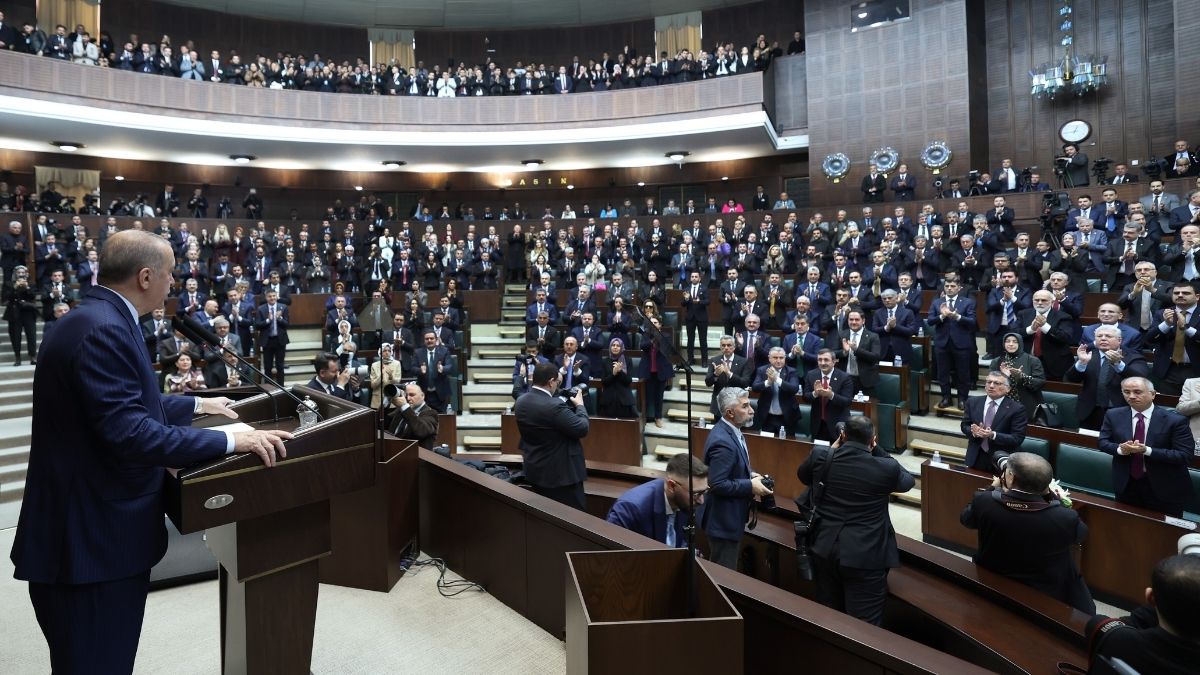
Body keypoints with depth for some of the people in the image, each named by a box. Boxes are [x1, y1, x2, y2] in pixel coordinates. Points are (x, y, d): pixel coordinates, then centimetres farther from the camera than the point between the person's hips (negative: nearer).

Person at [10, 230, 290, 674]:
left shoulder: (99, 318, 10)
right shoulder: (103, 329, -23)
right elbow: (129, 433, -31)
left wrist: (197, 404, 30)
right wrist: (230, 441, -28)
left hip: (98, 528, 10)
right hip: (92, 539, -10)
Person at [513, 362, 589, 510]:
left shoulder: (520, 401, -1)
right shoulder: (555, 405, -27)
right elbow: (582, 429, -20)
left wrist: (567, 403, 10)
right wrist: (579, 405, -4)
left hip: (534, 471, 9)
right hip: (561, 473, -8)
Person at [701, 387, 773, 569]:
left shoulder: (729, 431, 4)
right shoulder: (722, 441, -27)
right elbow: (717, 484, -28)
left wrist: (750, 475, 1)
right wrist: (751, 486, -21)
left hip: (730, 516, 10)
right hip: (724, 521, -10)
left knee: (722, 570, 24)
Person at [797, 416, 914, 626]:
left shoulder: (820, 457, -7)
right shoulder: (886, 467, -13)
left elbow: (802, 475, 16)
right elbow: (908, 481, 11)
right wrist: (878, 450, 9)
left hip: (825, 551, 4)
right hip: (865, 557, -3)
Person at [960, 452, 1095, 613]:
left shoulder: (984, 502, -23)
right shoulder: (1066, 518, -26)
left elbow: (965, 518, 2)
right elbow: (1082, 532, -1)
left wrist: (997, 489, 8)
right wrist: (1050, 496, -1)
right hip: (1049, 600, -1)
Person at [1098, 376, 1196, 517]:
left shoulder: (1175, 420, -14)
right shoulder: (1113, 416, -3)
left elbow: (1185, 455, -18)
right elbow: (1103, 442, 0)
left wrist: (1147, 450, -30)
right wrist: (1120, 449, -22)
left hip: (1165, 488, -3)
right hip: (1126, 485, 3)